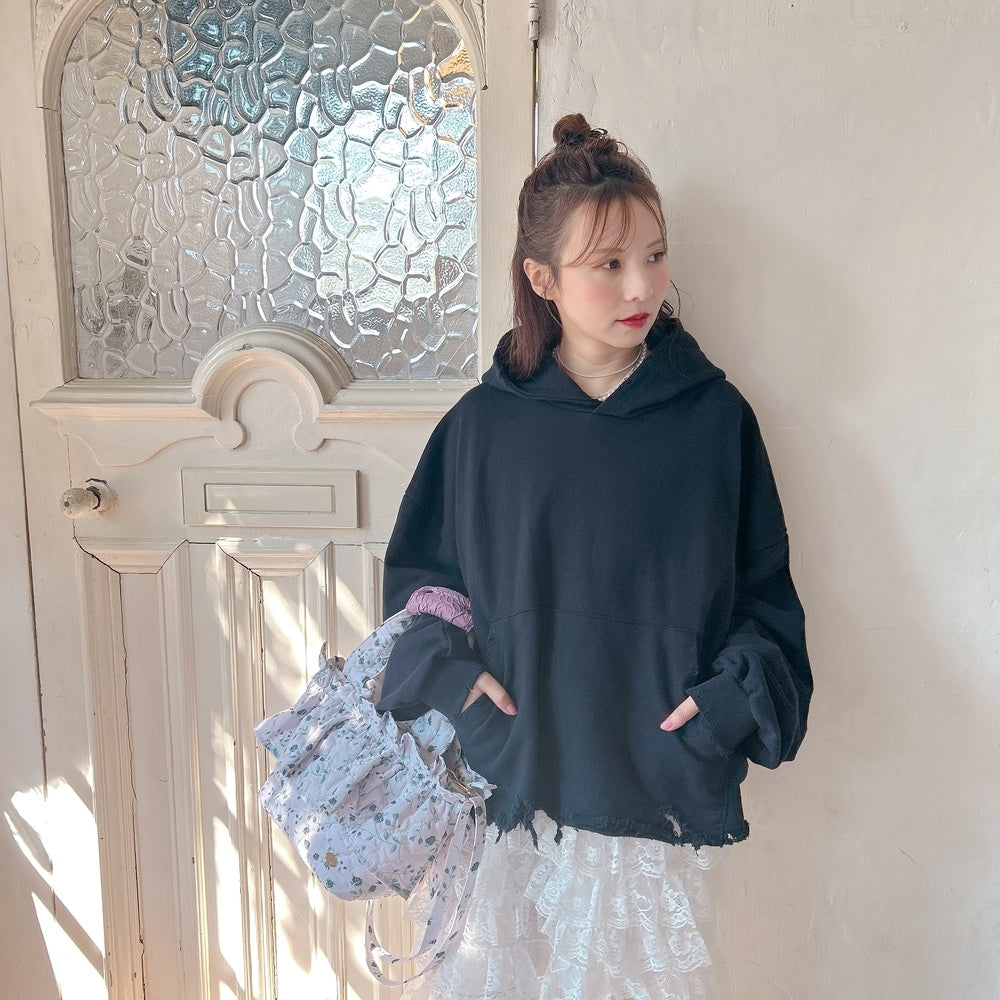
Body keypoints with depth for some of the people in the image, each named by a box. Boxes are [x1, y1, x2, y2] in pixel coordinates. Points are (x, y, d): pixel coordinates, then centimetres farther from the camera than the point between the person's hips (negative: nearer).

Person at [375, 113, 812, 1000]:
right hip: (508, 785, 1)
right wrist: (445, 672, -7)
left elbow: (764, 590, 4)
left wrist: (742, 691, -11)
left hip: (658, 787, 0)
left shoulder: (715, 417, -2)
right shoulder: (484, 423, -1)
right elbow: (416, 571, 8)